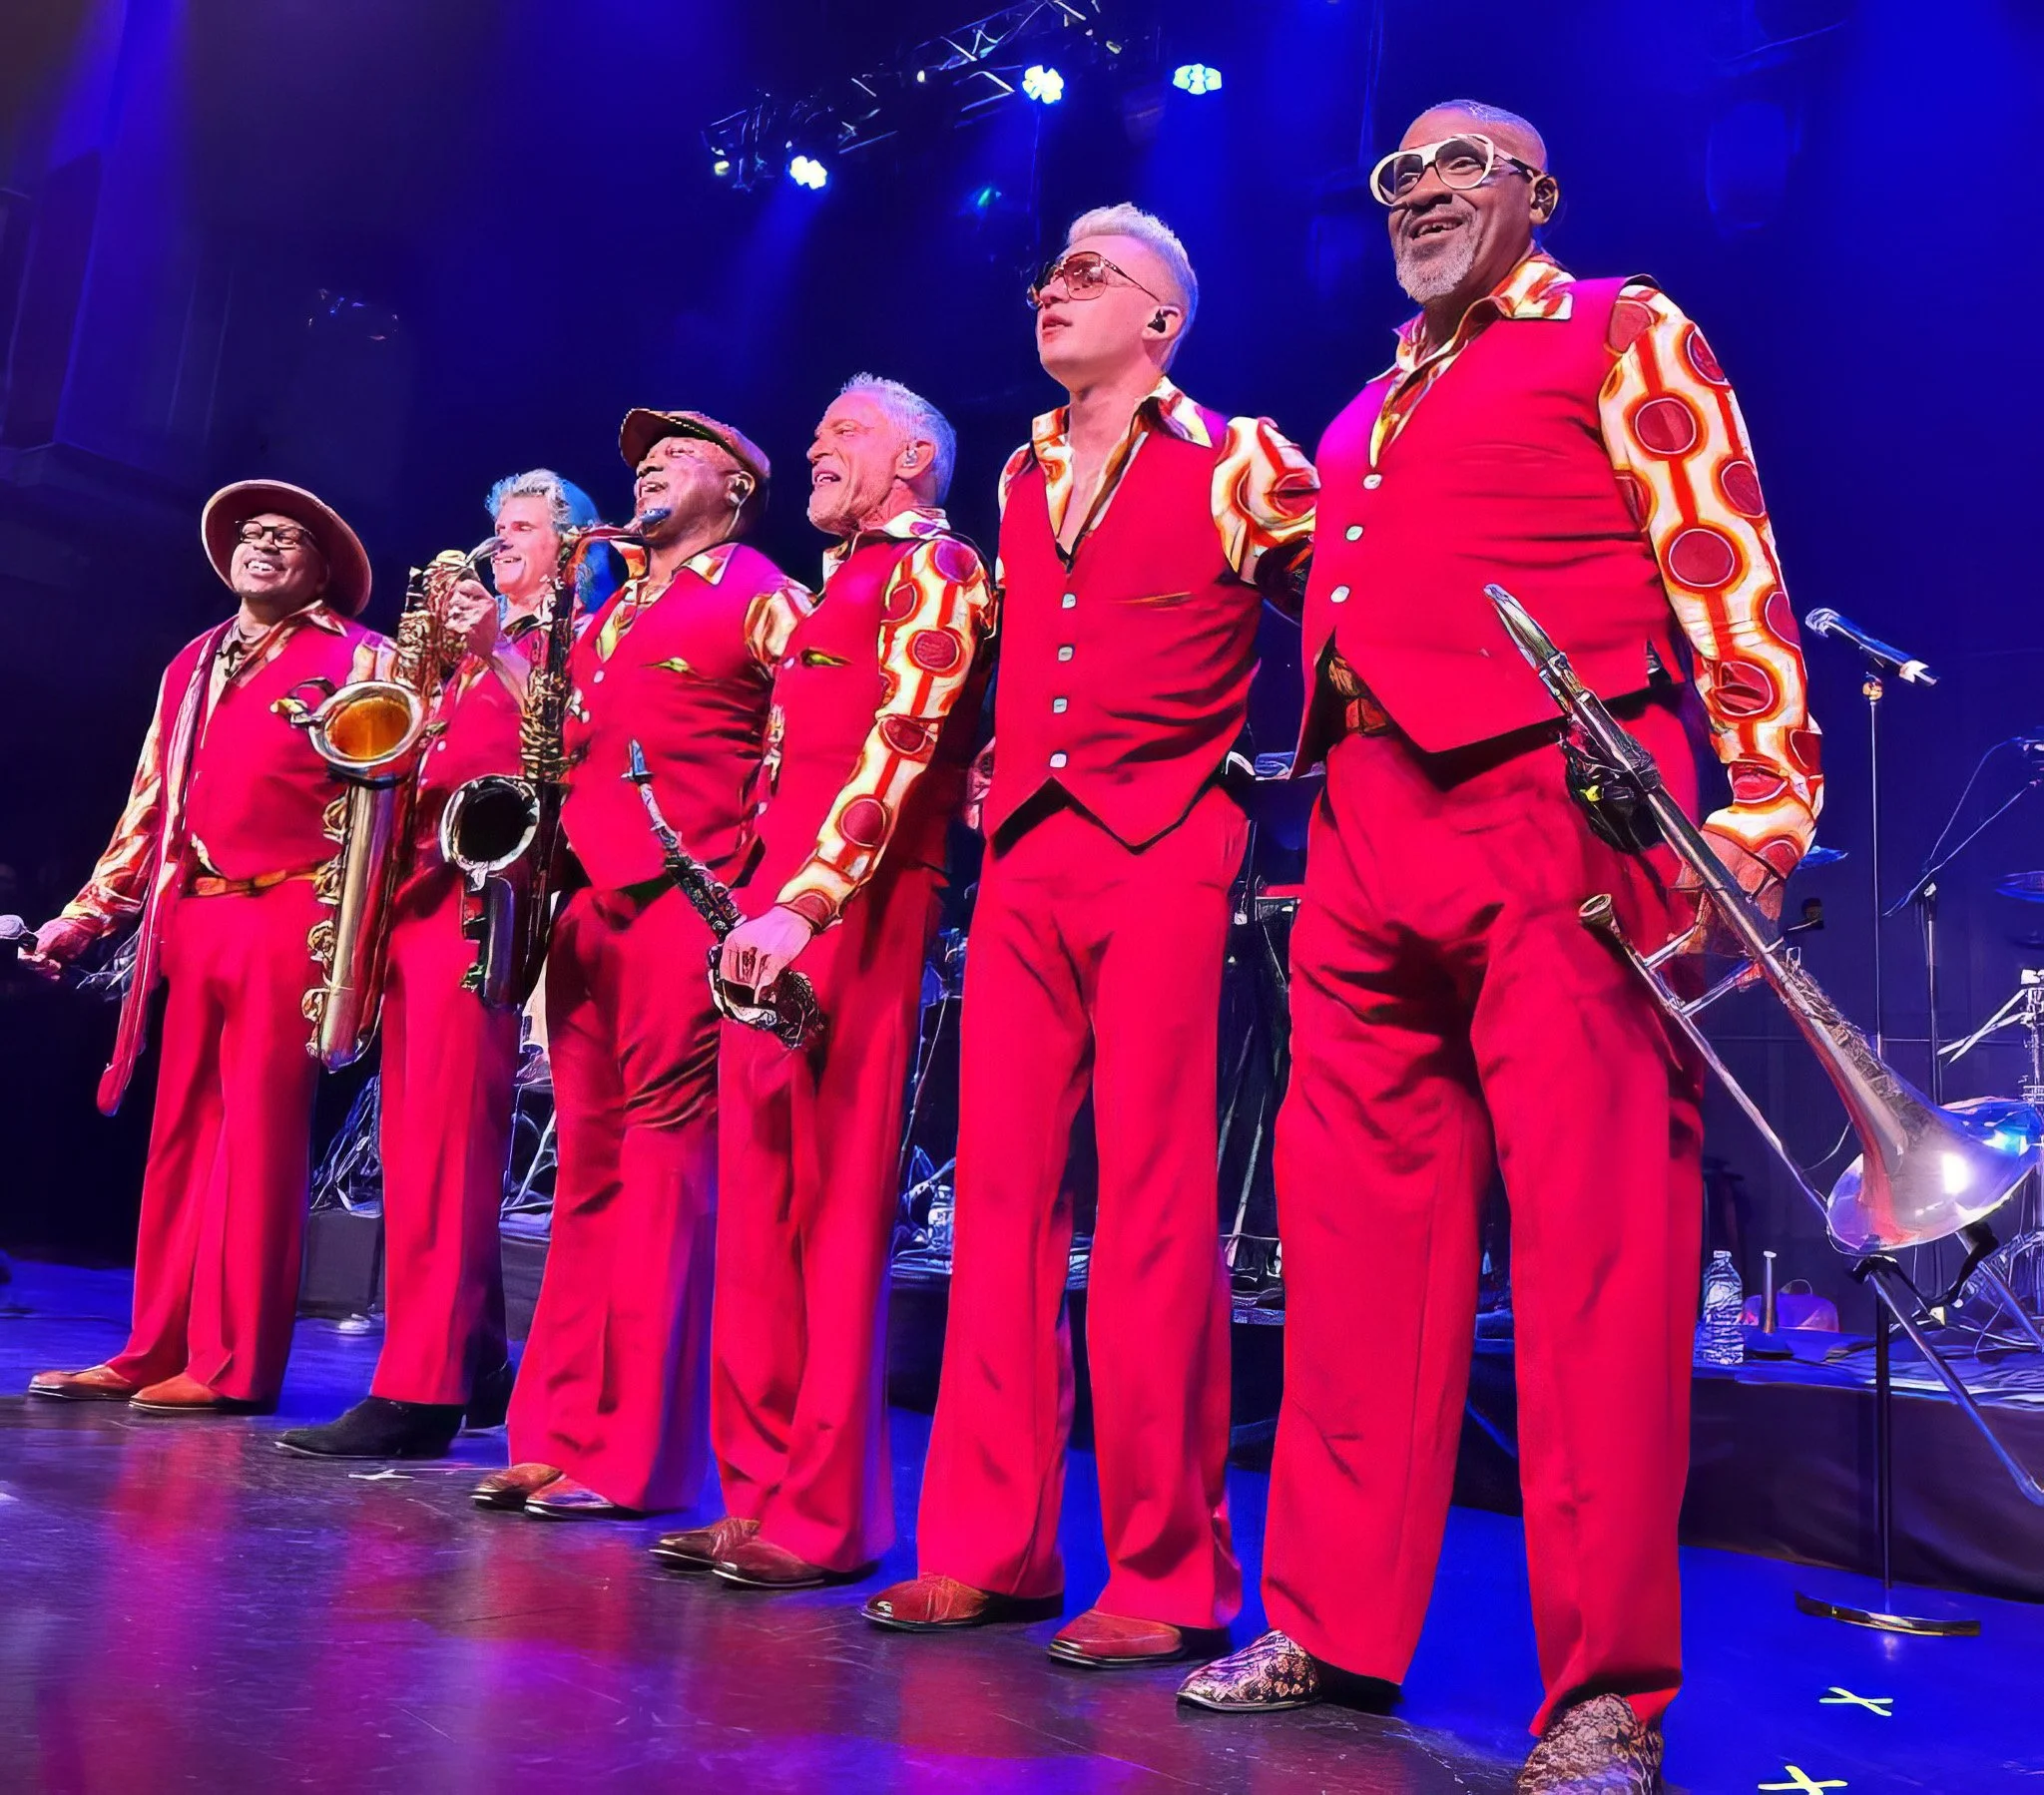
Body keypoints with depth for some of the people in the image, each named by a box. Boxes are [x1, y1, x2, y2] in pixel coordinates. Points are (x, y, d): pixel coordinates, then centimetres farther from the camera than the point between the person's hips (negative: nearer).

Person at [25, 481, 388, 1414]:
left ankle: (231, 1366, -1)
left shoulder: (357, 656, 3)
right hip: (189, 920, 7)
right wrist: (90, 912, 18)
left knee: (258, 1133, -6)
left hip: (286, 919, -6)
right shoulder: (192, 665, 23)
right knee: (181, 1135, 8)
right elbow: (150, 802, 24)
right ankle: (155, 1352, 16)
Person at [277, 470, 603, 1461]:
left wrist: (495, 654, -17)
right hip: (416, 888, 9)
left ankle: (420, 1389, -14)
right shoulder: (473, 644, 28)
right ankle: (472, 1364, 15)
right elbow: (428, 745, 24)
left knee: (446, 1134, -14)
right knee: (416, 1136, 7)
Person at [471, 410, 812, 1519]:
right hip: (589, 904, 8)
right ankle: (561, 1435, 16)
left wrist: (749, 865, -14)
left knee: (664, 1165, -8)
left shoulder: (761, 597, 1)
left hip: (689, 905, -8)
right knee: (589, 1170, 9)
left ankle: (635, 1456, -1)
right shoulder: (608, 617, 25)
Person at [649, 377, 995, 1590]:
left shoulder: (934, 569, -1)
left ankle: (825, 1518, -1)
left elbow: (900, 751, -15)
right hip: (779, 902, 9)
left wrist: (805, 900, -23)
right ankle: (762, 1490, 15)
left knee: (837, 1203, -8)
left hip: (853, 902, -9)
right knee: (763, 1198, 7)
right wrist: (763, 899, 17)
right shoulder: (845, 581, 27)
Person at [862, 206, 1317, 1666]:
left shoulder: (1238, 464, 2)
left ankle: (1166, 1574, 4)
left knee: (1154, 1197, -6)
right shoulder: (1024, 483, 21)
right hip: (1027, 853, 6)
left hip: (1165, 849, -6)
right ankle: (989, 1545, 14)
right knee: (1002, 1185, 4)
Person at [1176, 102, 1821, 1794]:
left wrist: (1769, 802, -11)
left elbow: (1727, 572, -1)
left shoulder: (1623, 335, 9)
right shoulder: (1365, 414, 27)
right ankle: (1334, 1623, 18)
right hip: (1368, 827, 7)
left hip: (1552, 806, -6)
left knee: (1591, 1227, -8)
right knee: (1357, 1221, 7)